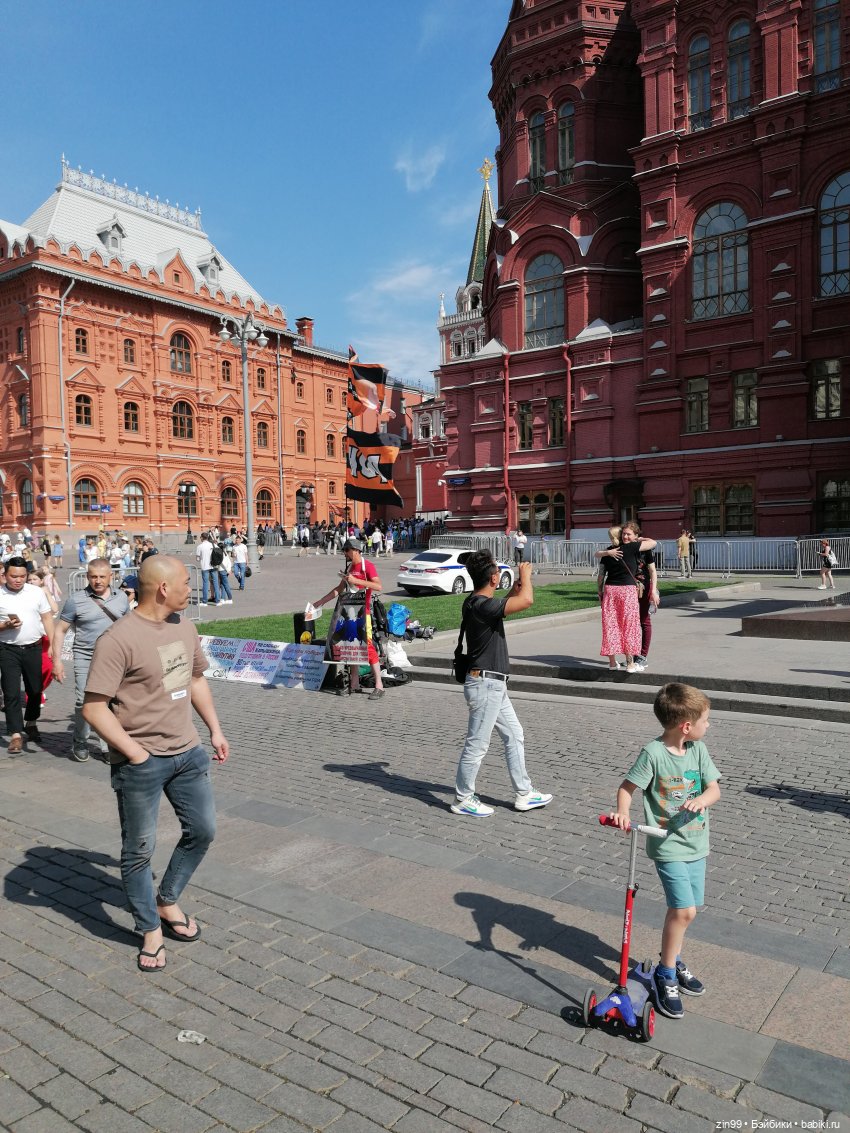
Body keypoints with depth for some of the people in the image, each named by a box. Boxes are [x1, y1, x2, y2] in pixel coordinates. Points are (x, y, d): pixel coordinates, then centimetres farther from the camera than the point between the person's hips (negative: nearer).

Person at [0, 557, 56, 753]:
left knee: (35, 689, 13)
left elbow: (47, 618, 6)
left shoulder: (36, 592, 3)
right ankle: (16, 735, 0)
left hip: (33, 648, 2)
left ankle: (31, 723, 34)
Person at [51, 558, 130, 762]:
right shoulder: (76, 600, -4)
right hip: (86, 658, -2)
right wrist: (57, 659, -7)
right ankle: (79, 742, 19)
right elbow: (60, 630, -1)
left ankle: (108, 746, 16)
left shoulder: (121, 598, 6)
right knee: (83, 702, -3)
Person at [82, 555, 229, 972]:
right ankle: (151, 931, 27)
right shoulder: (118, 639, -19)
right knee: (139, 850, 8)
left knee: (202, 830, 15)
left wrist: (215, 731, 14)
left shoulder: (184, 628, 5)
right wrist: (134, 752, -18)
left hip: (188, 752, 7)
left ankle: (167, 901, 37)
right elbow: (94, 708, -19)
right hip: (140, 763, -7)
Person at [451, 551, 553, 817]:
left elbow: (501, 608, 30)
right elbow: (526, 600, -30)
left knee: (514, 736, 16)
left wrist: (514, 590, 17)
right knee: (477, 745, 2)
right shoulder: (481, 605, -23)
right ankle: (463, 799, 16)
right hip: (485, 685, -10)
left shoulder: (476, 602, 8)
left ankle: (523, 794, 26)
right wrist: (525, 574, -11)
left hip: (493, 685, 10)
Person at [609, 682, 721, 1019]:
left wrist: (701, 800, -21)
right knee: (684, 910, -9)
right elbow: (627, 786, -12)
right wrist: (622, 812, -29)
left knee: (683, 910, 15)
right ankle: (665, 975, 9)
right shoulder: (653, 753, -18)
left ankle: (674, 961, 39)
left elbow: (714, 789, 0)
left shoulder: (698, 749, -1)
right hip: (668, 845, -6)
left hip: (696, 843, 6)